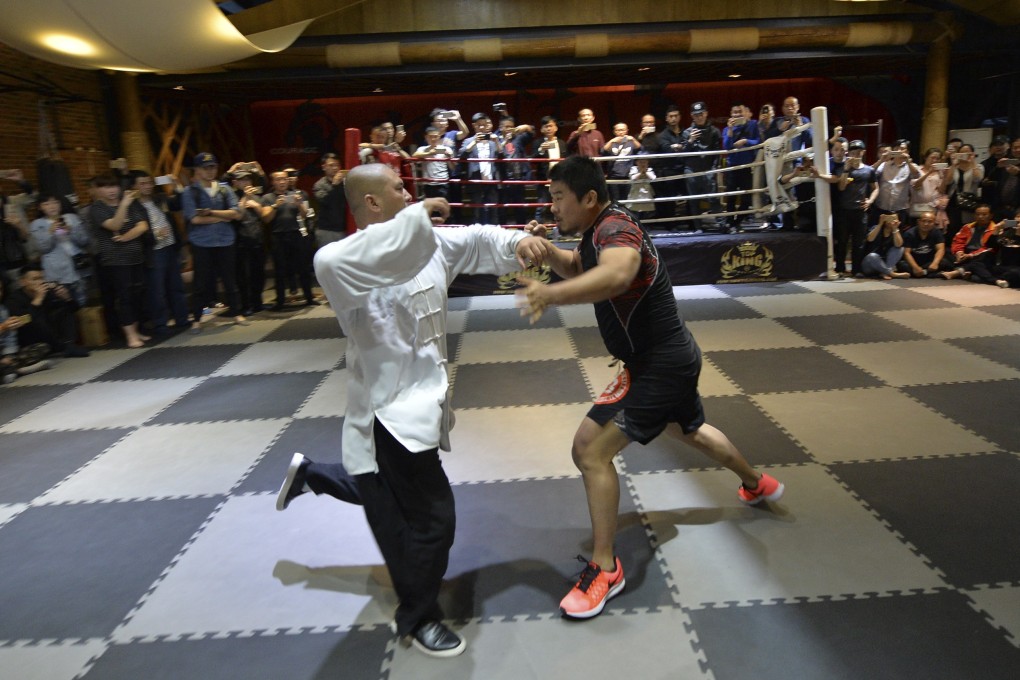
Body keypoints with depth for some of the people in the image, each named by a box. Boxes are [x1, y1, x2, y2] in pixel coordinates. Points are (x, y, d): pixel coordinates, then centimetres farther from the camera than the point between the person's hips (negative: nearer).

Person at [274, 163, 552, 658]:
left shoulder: (428, 244, 4)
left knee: (391, 496, 28)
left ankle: (310, 475, 52)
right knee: (432, 518, -1)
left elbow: (478, 240, 6)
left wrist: (520, 241, -15)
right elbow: (328, 262, -44)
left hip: (422, 400, 9)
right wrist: (415, 217, -40)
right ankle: (417, 617, 25)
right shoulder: (350, 262, -21)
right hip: (390, 411, -9)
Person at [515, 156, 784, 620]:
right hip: (673, 355, 11)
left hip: (659, 364, -11)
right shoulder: (598, 230, 4)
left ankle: (604, 569, 0)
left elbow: (617, 273, -48)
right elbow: (579, 268, 21)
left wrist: (551, 295, -59)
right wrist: (545, 252, 1)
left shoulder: (615, 227, -26)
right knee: (690, 430, 33)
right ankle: (757, 485, 58)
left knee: (591, 450, -14)